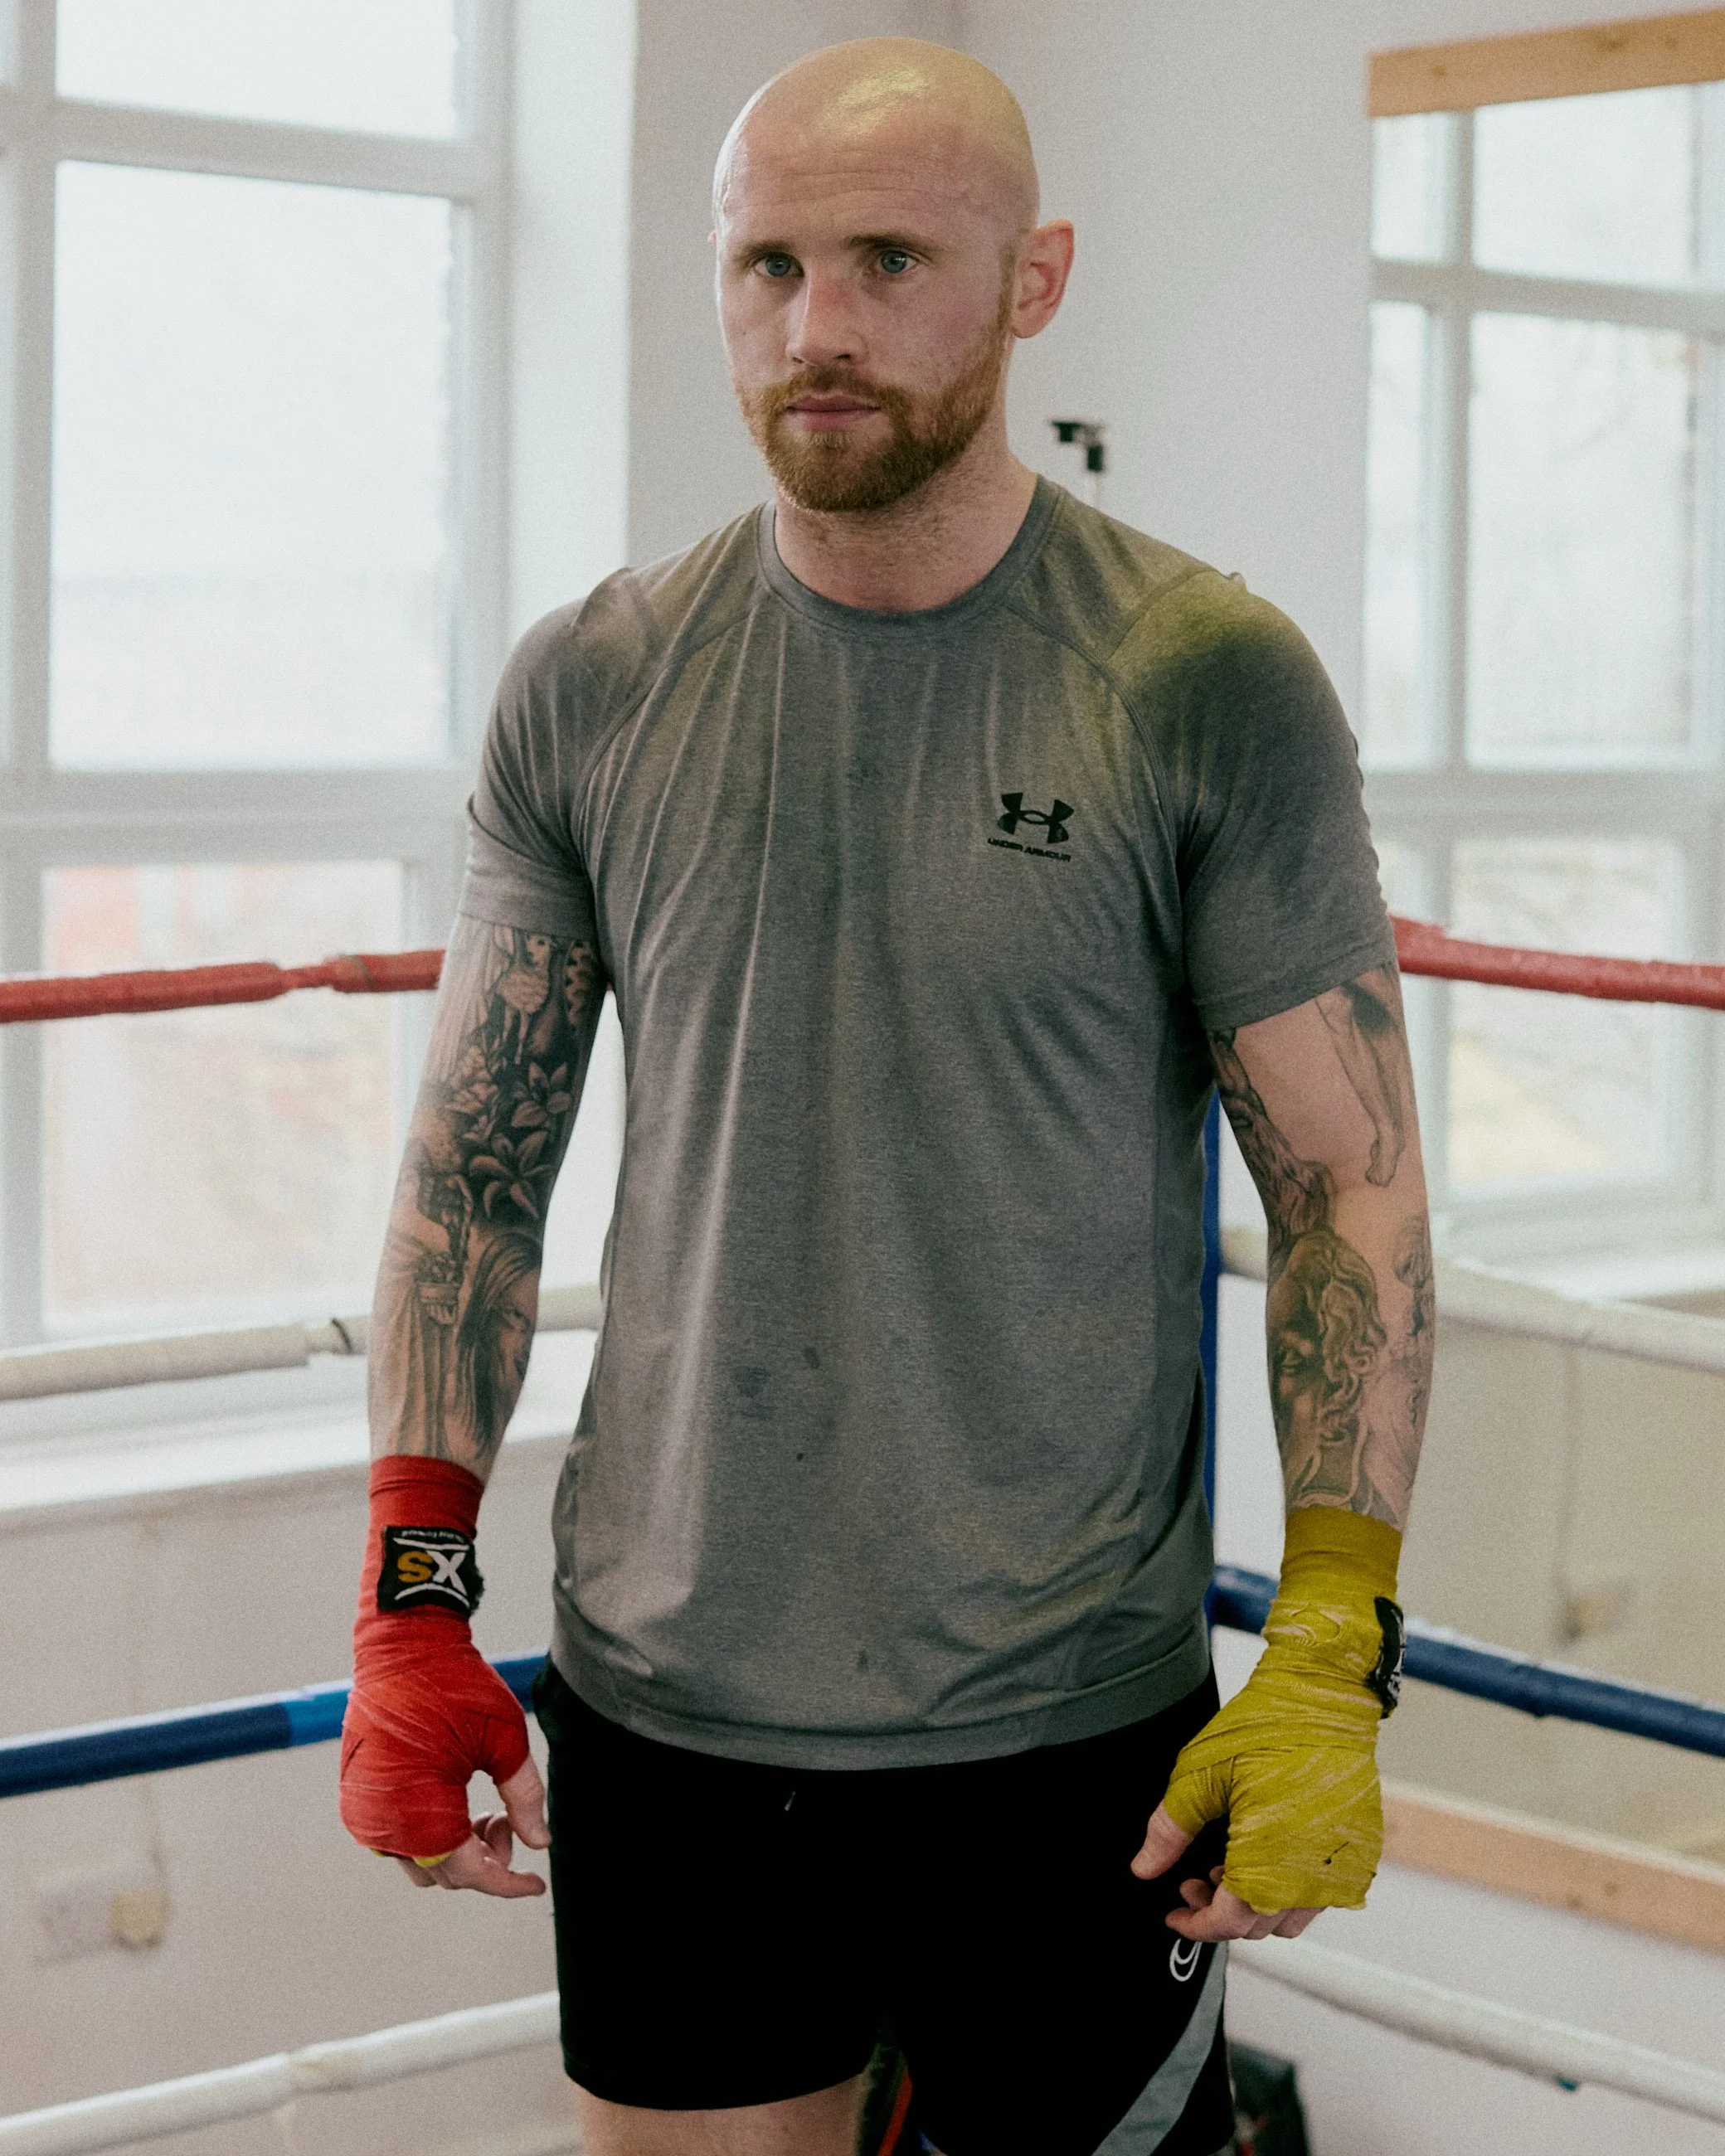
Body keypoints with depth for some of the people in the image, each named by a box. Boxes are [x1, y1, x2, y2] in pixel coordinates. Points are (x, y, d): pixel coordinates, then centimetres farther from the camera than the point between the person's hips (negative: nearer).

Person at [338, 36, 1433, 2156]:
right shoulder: (590, 690, 1)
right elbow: (476, 1162, 6)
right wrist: (413, 1592, 0)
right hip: (659, 1704, 2)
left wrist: (1331, 1657, -11)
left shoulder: (1208, 686, -7)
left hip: (1070, 1733, -2)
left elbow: (1351, 1183, -5)